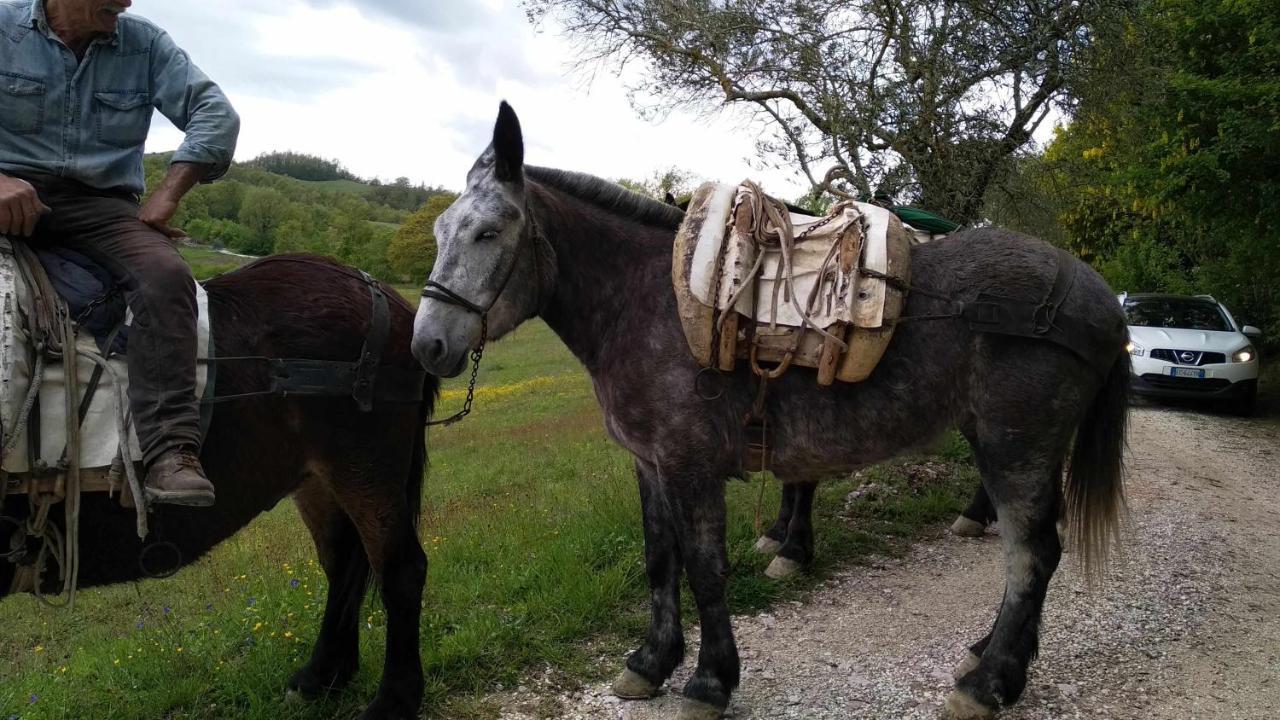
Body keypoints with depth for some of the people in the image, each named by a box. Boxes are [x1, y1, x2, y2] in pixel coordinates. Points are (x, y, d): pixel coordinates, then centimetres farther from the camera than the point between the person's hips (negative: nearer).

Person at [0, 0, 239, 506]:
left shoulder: (145, 44, 11)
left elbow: (216, 114, 3)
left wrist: (168, 195, -8)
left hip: (102, 203, 1)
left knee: (166, 275, -30)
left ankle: (171, 451, -35)